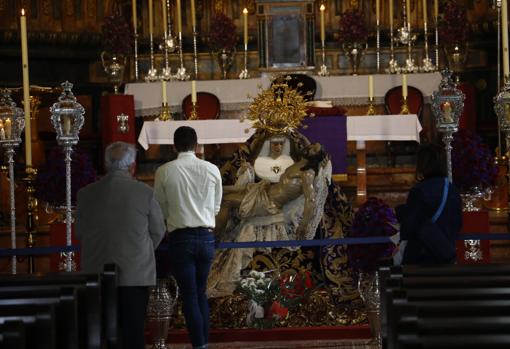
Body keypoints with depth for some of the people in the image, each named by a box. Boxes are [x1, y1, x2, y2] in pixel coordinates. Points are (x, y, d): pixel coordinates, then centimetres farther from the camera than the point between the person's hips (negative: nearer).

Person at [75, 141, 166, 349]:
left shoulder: (86, 194, -1)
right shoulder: (144, 193, -6)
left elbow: (80, 233, 9)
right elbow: (158, 232, 4)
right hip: (135, 275, -2)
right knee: (133, 332, 3)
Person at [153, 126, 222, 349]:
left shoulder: (164, 172, -7)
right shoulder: (212, 170, -1)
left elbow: (161, 208, 2)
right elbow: (216, 207, 8)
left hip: (181, 238, -3)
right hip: (206, 236, 3)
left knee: (189, 296, 3)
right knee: (201, 293, 18)